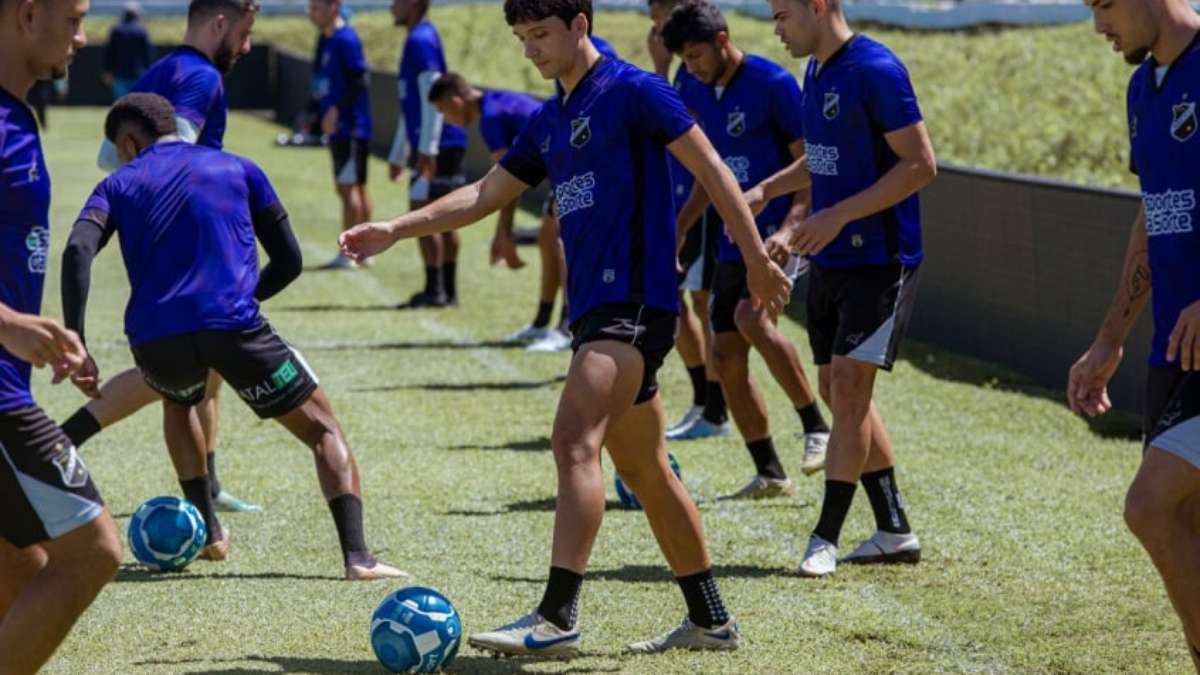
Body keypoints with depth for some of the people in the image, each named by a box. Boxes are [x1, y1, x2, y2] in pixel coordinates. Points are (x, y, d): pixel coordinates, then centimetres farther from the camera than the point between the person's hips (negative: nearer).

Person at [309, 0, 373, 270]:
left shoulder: (346, 40, -14)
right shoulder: (328, 41, 15)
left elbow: (360, 81, -21)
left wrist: (337, 109, -25)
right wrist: (318, 116, 19)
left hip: (350, 128, -10)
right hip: (342, 129, 10)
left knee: (348, 186, -8)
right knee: (357, 186, 14)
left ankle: (347, 254, -8)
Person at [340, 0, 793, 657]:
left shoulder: (632, 91, -6)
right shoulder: (549, 122, 18)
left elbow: (711, 170, -7)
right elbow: (486, 194, 23)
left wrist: (757, 259, -10)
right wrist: (395, 230, 17)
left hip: (633, 301, -9)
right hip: (595, 307, 9)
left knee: (575, 442, -20)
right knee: (643, 469, 12)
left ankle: (556, 618, -26)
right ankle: (710, 621, 19)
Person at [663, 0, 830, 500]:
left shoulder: (773, 84, -11)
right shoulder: (697, 96, 9)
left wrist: (791, 225, -23)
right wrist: (678, 228, 14)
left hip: (778, 231, -7)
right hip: (733, 241, 8)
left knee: (751, 317, -30)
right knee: (725, 356, 2)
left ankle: (817, 428, -17)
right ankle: (770, 474, 11)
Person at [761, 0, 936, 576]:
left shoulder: (875, 70, -17)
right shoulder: (817, 71, 11)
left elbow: (920, 164, -19)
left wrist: (838, 215, -22)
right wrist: (767, 190, 17)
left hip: (879, 262, -9)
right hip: (829, 263, 9)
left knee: (849, 388, -9)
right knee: (838, 392, 10)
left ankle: (826, 538, -5)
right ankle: (895, 532, 18)